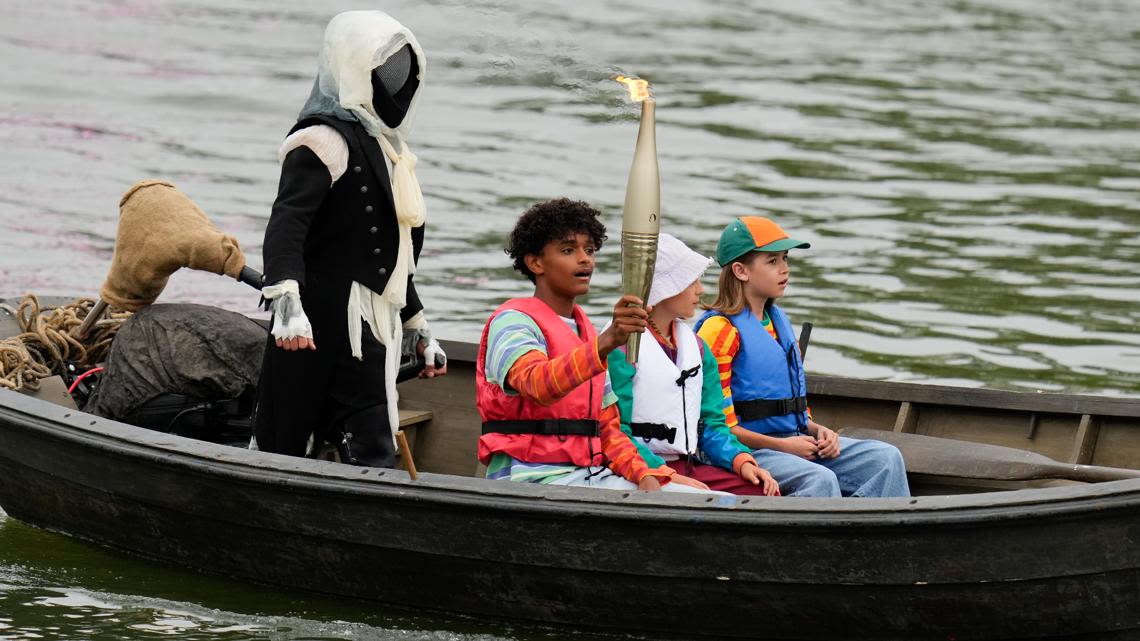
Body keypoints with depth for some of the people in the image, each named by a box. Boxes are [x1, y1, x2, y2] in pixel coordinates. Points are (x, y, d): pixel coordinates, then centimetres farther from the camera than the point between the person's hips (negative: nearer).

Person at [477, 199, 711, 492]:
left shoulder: (585, 330, 23)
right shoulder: (513, 321, -5)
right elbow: (538, 384, -28)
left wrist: (644, 475, 1)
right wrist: (606, 342, -42)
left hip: (590, 475, 8)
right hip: (533, 477, -8)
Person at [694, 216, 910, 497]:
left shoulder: (779, 321, 20)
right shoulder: (721, 330, -9)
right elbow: (719, 424, -13)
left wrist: (817, 431, 5)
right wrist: (782, 445, -16)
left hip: (794, 441, 9)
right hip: (748, 450, -9)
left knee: (885, 458, -6)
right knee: (821, 480, -33)